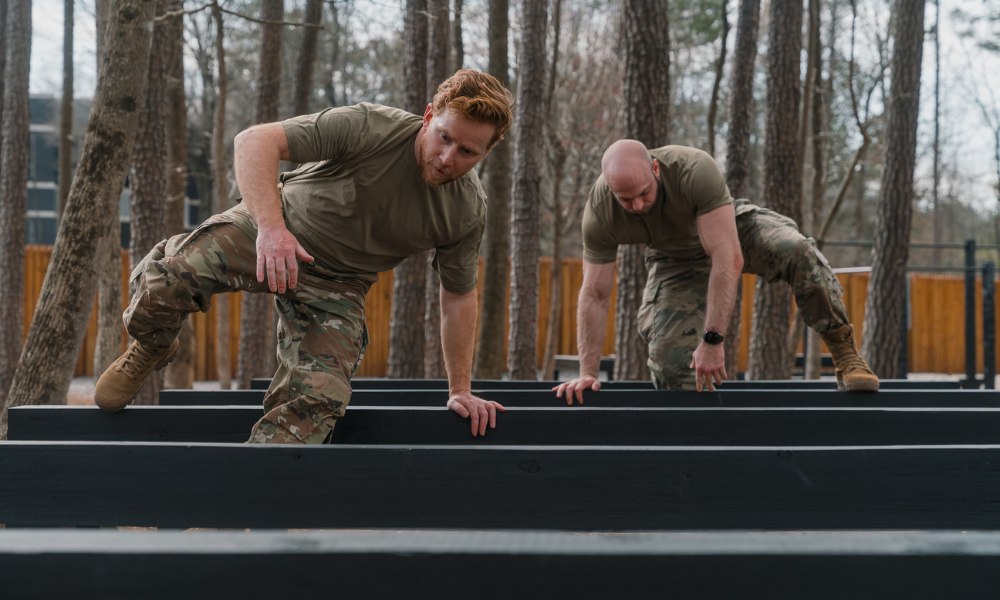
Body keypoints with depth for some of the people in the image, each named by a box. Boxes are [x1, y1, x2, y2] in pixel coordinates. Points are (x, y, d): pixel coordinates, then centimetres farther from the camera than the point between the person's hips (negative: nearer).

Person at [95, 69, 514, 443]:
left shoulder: (468, 211, -12)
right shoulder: (370, 128, -26)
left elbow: (459, 295, 5)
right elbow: (255, 141, -29)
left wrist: (460, 391, 7)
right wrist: (270, 226, -45)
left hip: (335, 288, 2)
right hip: (273, 227, -2)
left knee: (316, 401, -19)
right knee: (164, 279, -25)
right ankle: (151, 351, 9)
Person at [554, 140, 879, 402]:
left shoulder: (695, 170, -40)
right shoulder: (599, 215, -29)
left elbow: (729, 259, -43)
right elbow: (595, 296, -19)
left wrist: (712, 340, -44)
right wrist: (587, 373, -19)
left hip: (732, 228, -2)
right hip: (675, 261, 2)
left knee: (797, 251, -32)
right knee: (669, 358, -14)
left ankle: (844, 352, -20)